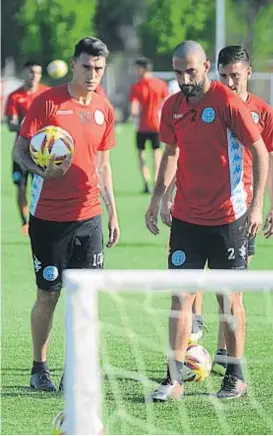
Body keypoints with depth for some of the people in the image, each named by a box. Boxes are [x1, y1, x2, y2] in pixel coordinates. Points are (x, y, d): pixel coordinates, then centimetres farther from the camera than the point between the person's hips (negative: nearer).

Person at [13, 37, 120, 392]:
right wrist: (42, 169, -25)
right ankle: (39, 368, 15)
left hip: (88, 216, 4)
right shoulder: (47, 102, -6)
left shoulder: (104, 109, 9)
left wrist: (112, 210, 15)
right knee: (48, 293, 1)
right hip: (49, 215, -4)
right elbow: (20, 150, -5)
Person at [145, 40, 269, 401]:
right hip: (186, 218, 4)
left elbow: (259, 152, -9)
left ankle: (236, 377, 17)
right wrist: (157, 198, 10)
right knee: (181, 296, -1)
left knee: (229, 297, 4)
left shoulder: (228, 103, -12)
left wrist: (256, 205, -15)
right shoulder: (173, 107, 4)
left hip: (228, 218, -4)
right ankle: (174, 379, -1)